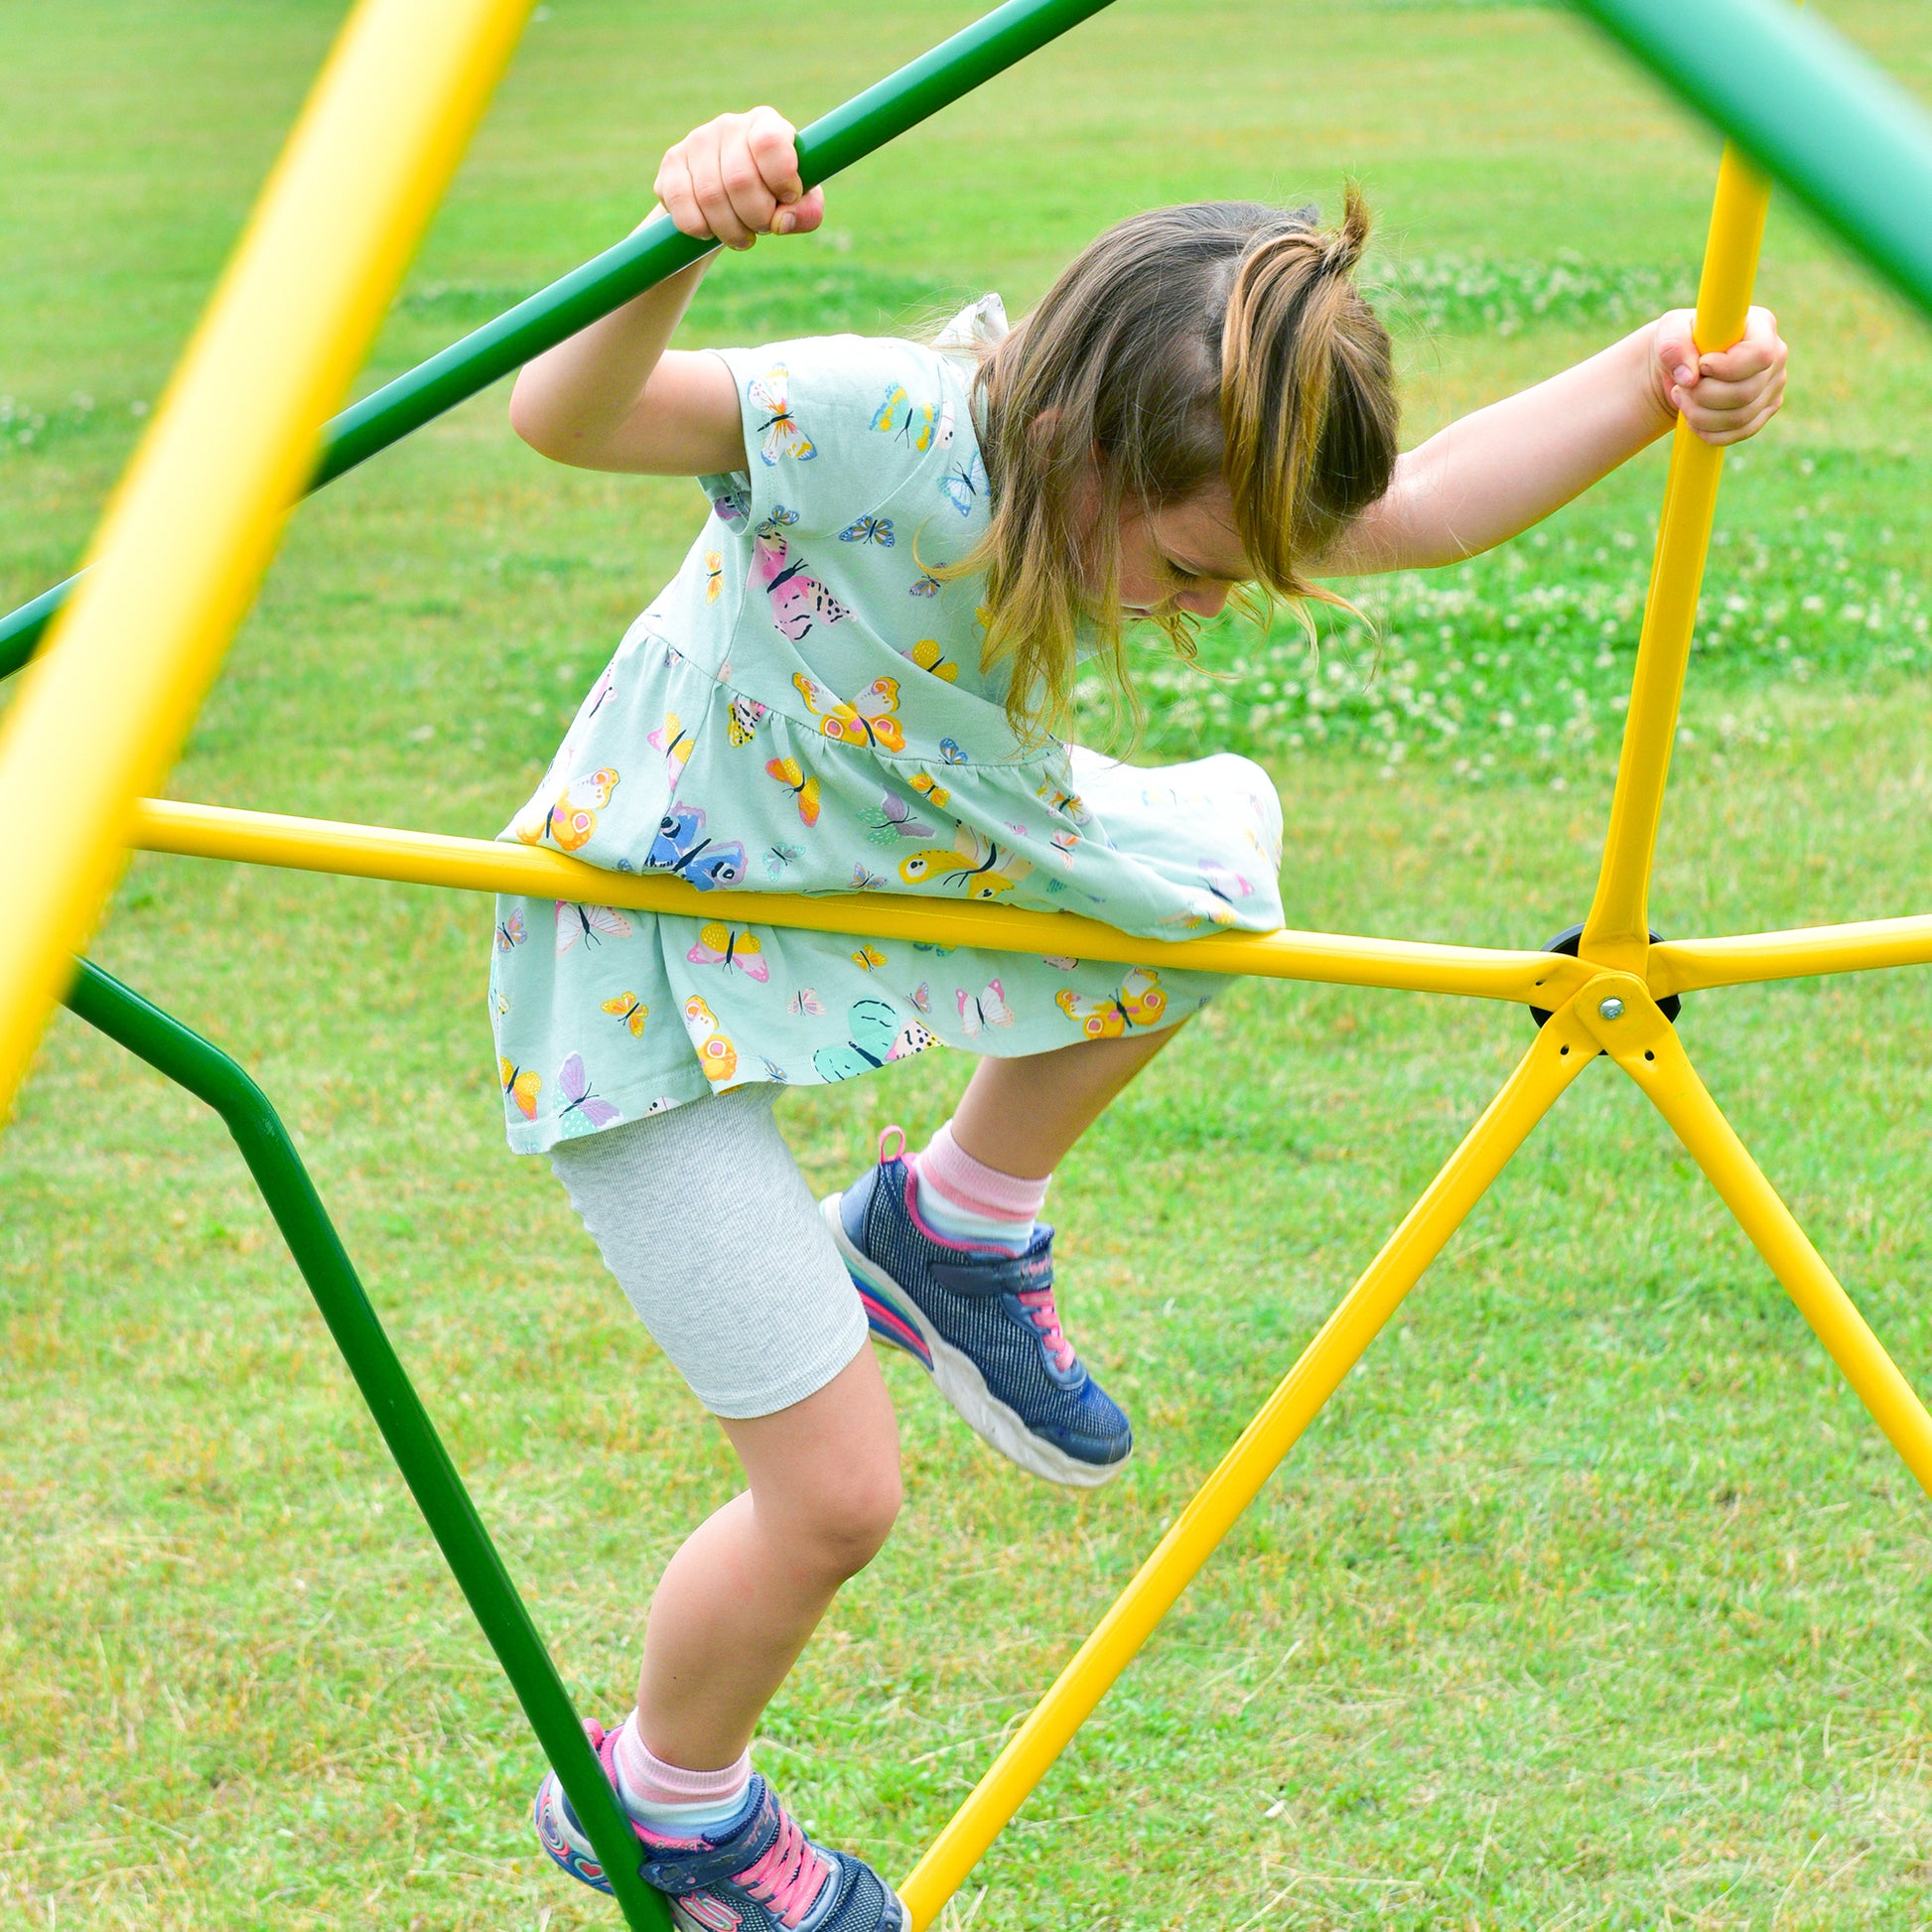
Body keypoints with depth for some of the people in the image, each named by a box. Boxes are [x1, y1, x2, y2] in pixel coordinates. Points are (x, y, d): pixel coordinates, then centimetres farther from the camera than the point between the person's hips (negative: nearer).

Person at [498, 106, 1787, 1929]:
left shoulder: (1166, 478, -11)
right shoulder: (872, 430, -33)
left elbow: (1421, 508, -3)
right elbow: (561, 418, -42)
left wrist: (1649, 376, -17)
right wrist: (675, 240, -60)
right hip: (651, 960, -8)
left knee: (1220, 834, 11)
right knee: (835, 1494, -6)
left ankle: (956, 1234, 19)